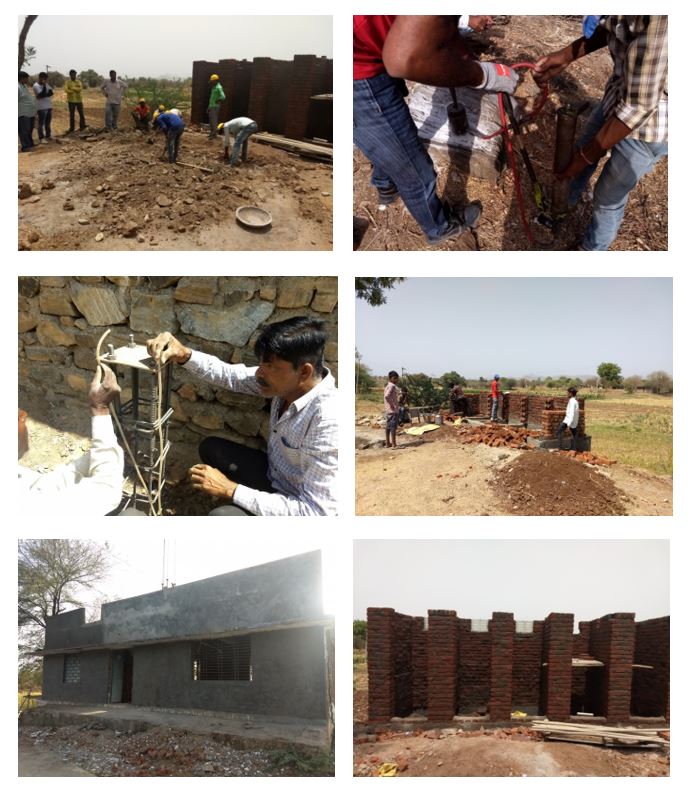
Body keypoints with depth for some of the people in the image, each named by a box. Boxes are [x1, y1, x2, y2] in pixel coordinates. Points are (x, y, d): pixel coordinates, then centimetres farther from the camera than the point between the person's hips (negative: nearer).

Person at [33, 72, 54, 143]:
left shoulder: (46, 84, 12)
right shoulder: (36, 86, -10)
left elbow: (51, 93, 0)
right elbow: (42, 94, -20)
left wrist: (44, 95, -14)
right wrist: (44, 85, -19)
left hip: (49, 106, 8)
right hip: (42, 107, -8)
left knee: (48, 123, 16)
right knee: (41, 123, -5)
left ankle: (48, 136, 26)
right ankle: (41, 138, -4)